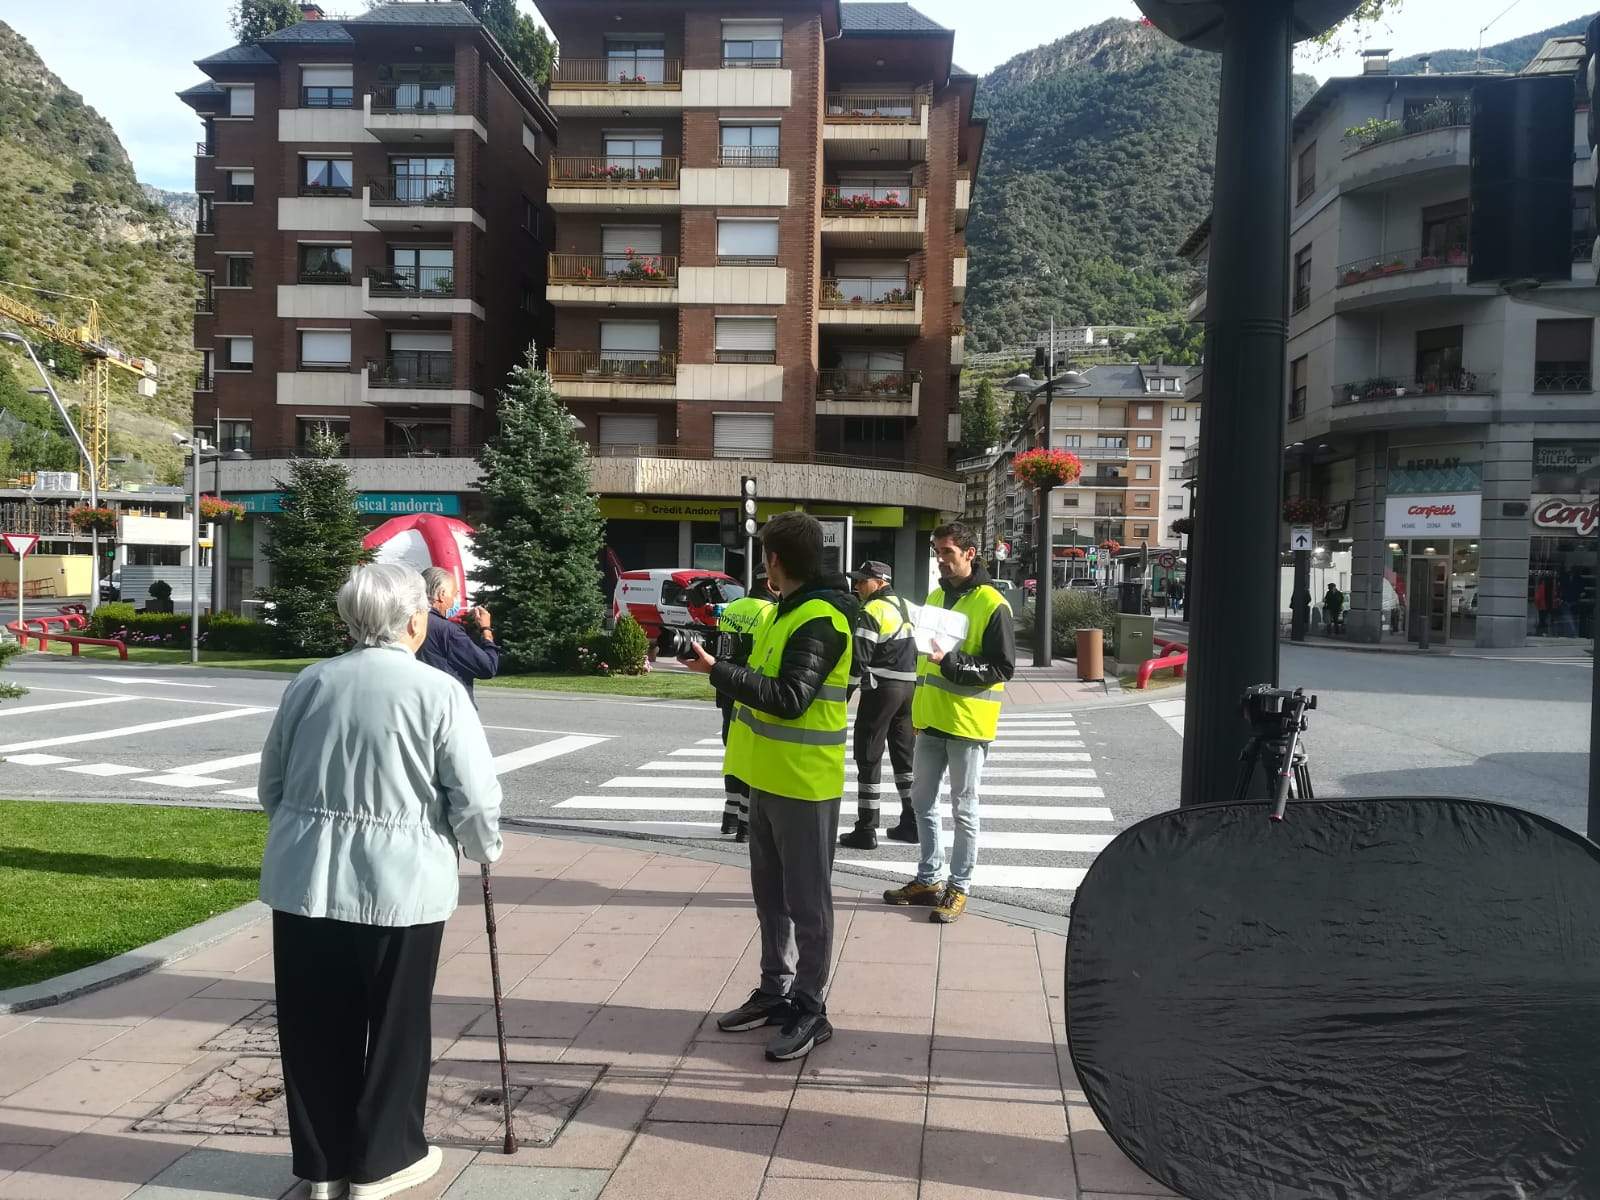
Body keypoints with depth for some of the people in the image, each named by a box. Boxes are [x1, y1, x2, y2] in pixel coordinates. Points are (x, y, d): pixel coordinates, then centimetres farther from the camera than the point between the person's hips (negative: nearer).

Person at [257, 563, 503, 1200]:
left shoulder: (308, 682, 4)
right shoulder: (437, 692, -10)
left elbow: (271, 784, 13)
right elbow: (476, 798, -11)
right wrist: (485, 849, 10)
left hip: (303, 878, 4)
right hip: (400, 884, -4)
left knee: (316, 1024, 14)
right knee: (394, 1022, 12)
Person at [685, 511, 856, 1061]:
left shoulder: (819, 619, -20)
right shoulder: (788, 609, 12)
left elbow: (789, 699, -28)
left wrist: (717, 671, -26)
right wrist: (722, 665, 7)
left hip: (803, 783, -10)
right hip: (769, 776, 10)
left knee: (806, 900, 1)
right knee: (770, 894, 18)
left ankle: (810, 1010, 12)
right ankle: (775, 992, 30)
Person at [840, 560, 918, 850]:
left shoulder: (872, 611, -12)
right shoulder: (906, 607, 14)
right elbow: (917, 650, 18)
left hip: (881, 688, -8)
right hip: (909, 686, 8)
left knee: (869, 758, -1)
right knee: (905, 755, 16)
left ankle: (866, 830, 1)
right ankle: (911, 823, 20)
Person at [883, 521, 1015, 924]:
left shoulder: (992, 605, -12)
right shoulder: (935, 597, 12)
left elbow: (1003, 668, -15)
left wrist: (951, 662, -25)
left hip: (967, 723, -7)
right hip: (931, 720, 8)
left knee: (963, 808, 3)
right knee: (923, 801, 14)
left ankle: (959, 887, 13)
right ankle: (928, 879, 25)